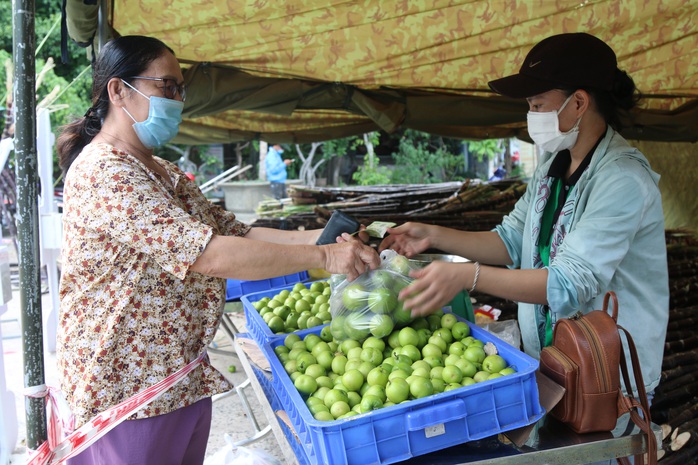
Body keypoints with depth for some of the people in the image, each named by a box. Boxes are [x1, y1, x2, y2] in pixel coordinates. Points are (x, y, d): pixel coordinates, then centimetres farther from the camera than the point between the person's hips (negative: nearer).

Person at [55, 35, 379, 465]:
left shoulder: (163, 172, 12)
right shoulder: (102, 172, -19)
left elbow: (233, 230, 6)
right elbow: (207, 254, -28)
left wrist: (321, 236, -8)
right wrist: (323, 257, -26)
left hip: (184, 376, 8)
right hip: (130, 386, -8)